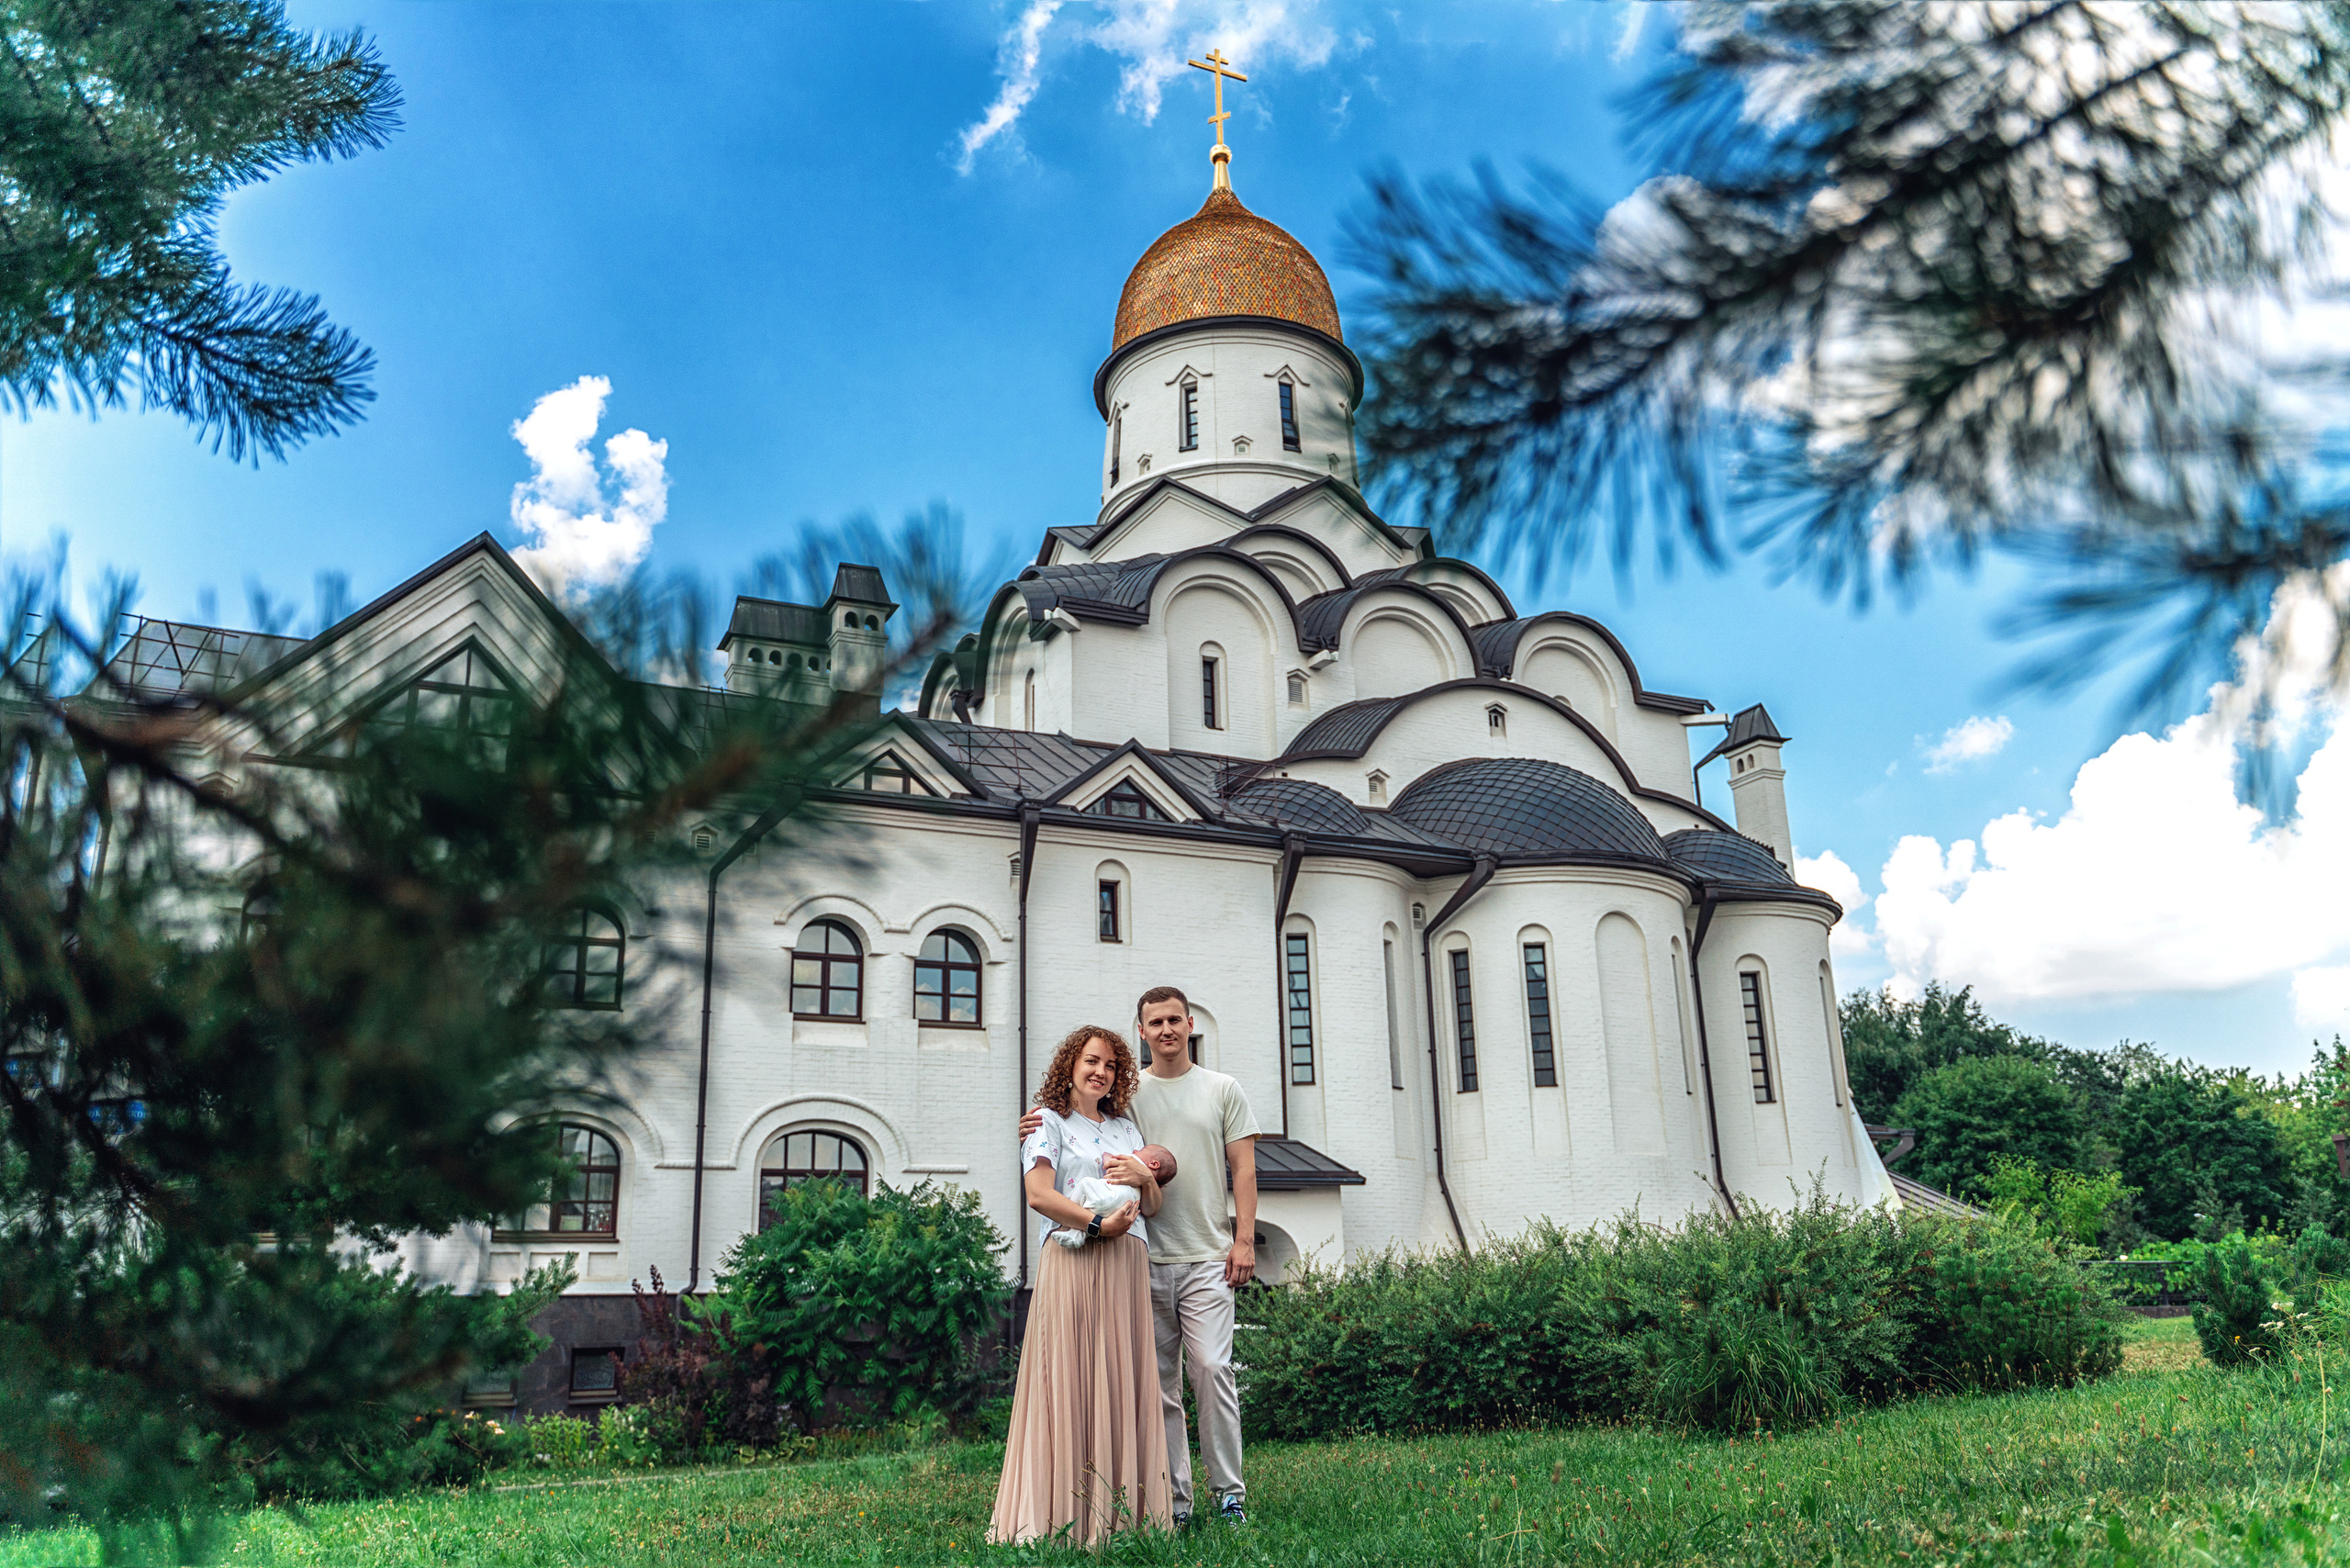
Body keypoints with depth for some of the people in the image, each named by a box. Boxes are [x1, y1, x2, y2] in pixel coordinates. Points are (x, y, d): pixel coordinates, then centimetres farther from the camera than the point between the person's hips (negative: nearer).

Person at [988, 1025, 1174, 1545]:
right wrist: (1098, 1223, -16)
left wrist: (1144, 1178, -1)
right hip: (1072, 1260, -5)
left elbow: (1153, 1207, 21)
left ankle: (1119, 1510, 7)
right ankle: (1062, 1514, -2)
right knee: (1070, 1379, -7)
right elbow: (1038, 1194, -8)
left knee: (1123, 1380, 2)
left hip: (1128, 1266, 5)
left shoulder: (1126, 1128, 22)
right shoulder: (1049, 1122, 6)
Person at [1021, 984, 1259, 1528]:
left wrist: (1244, 1239, -2)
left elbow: (1243, 1168, 7)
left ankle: (1229, 1493, 2)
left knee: (1212, 1369, -9)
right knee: (1158, 1382, 3)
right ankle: (1174, 1499, 11)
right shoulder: (1125, 1094, 10)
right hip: (1146, 1258, 1)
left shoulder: (1222, 1090, 9)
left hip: (1207, 1258, -1)